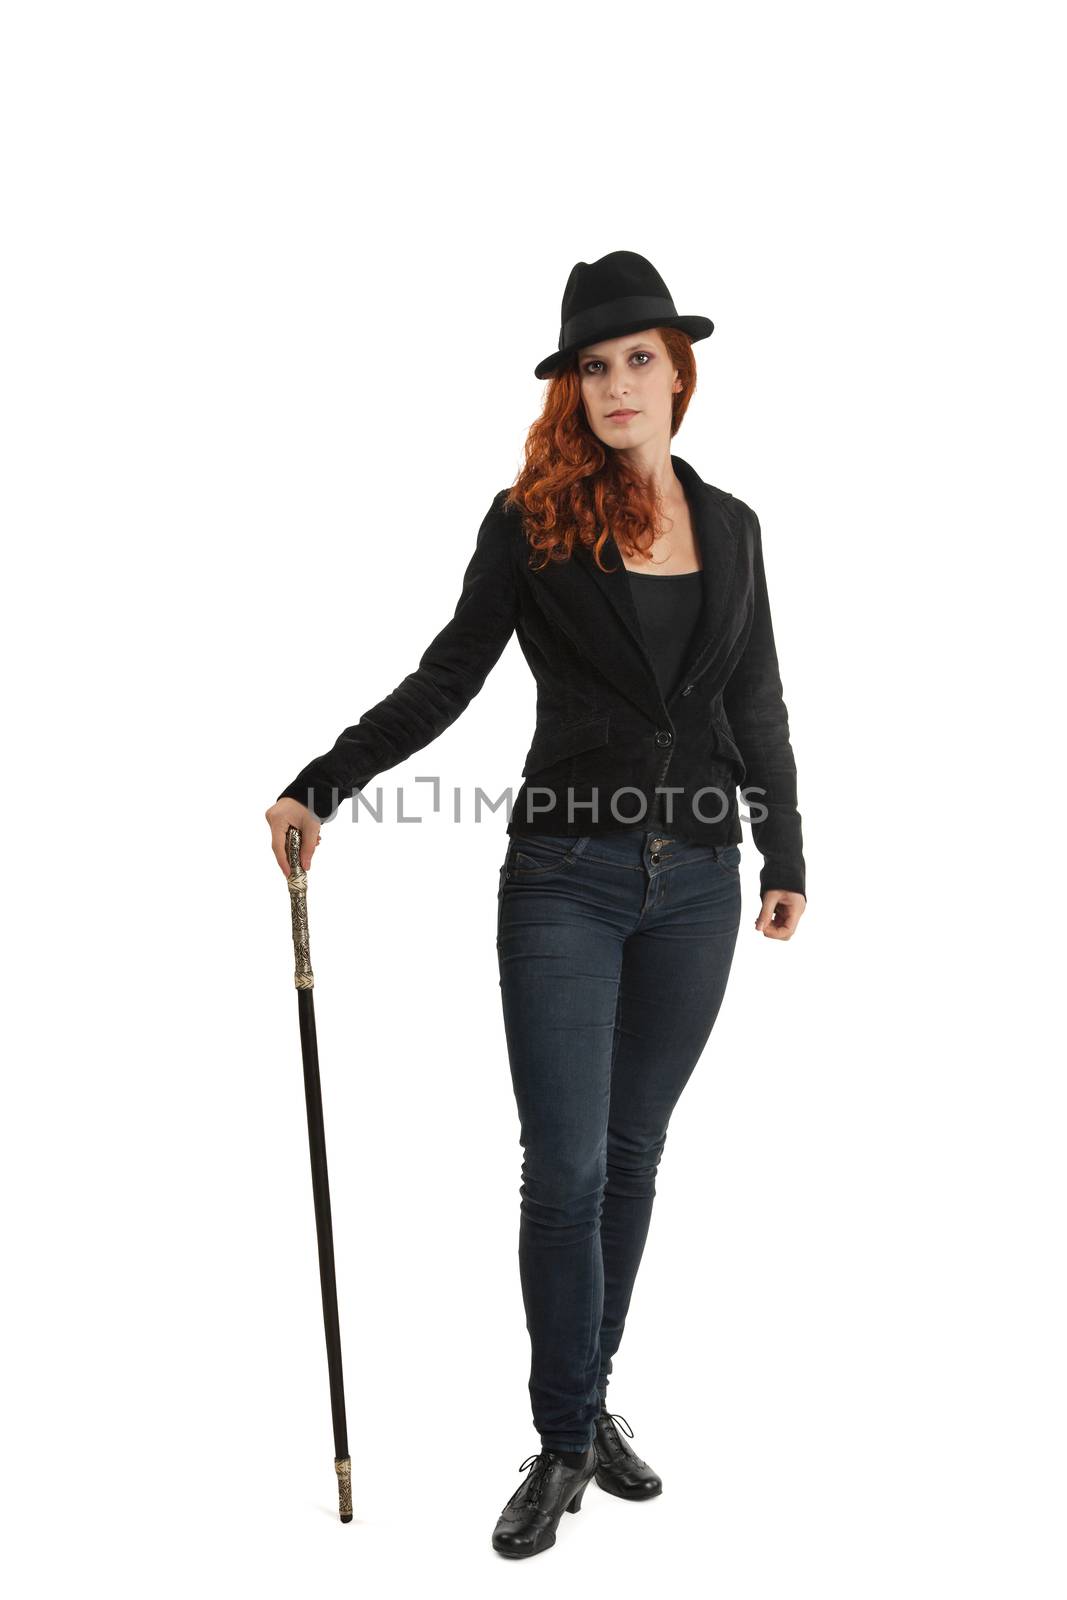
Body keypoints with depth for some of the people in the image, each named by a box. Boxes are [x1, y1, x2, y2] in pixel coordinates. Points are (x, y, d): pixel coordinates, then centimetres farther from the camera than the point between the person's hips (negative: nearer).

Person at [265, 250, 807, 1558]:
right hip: (565, 877, -3)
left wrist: (785, 858, 15)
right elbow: (444, 683, 0)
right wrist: (320, 786, -8)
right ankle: (565, 1442, 14)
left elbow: (757, 706, 13)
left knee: (633, 1153, 11)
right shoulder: (528, 522, -2)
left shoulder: (730, 528, 8)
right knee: (566, 1167, -2)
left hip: (695, 883, 3)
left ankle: (588, 1401, 28)